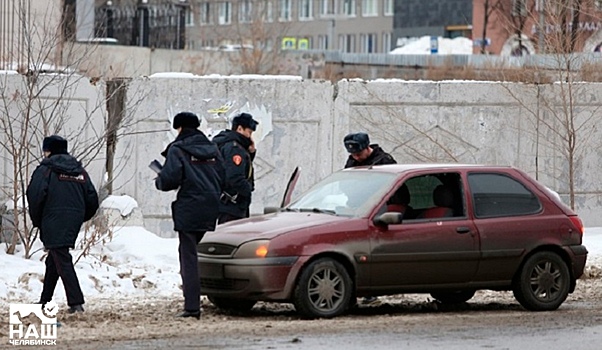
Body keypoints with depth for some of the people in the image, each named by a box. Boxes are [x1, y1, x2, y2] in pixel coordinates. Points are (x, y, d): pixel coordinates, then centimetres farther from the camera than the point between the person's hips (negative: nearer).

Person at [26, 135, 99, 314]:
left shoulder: (45, 170, -3)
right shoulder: (80, 171, 16)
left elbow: (35, 195, -13)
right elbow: (92, 199, 13)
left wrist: (37, 221, 0)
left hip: (53, 223, -7)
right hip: (74, 223, 7)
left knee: (62, 261, -10)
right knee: (53, 260, 20)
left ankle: (76, 302, -21)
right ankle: (45, 301, 28)